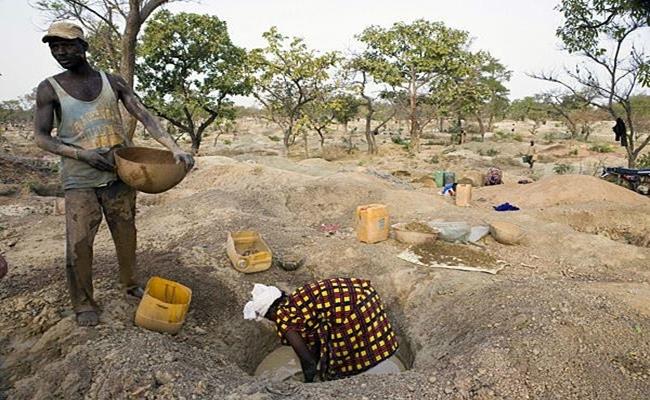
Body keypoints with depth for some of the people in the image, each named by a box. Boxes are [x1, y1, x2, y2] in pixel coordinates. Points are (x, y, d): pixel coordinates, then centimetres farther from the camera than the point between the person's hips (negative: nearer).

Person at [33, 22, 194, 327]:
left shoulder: (113, 82, 3)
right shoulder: (50, 88, -2)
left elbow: (145, 117, -3)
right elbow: (41, 137, -3)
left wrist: (175, 149, -17)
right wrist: (82, 154, -20)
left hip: (120, 174, 2)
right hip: (80, 181, -2)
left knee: (126, 235, 12)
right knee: (78, 244, -4)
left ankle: (130, 284, 32)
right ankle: (83, 304, 14)